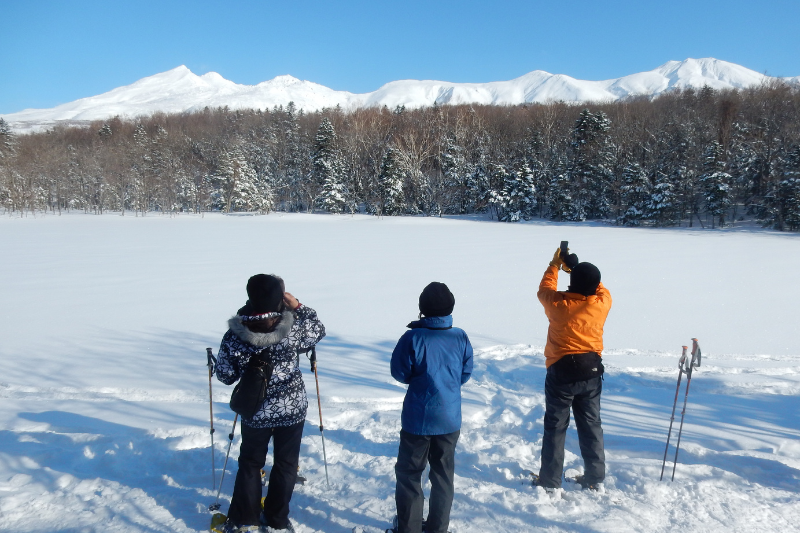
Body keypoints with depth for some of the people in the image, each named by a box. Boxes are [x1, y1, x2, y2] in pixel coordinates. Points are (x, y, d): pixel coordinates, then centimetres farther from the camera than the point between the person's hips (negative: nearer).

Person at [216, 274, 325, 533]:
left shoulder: (233, 336, -16)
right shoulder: (292, 329, -19)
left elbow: (225, 376, -5)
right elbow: (318, 330, 1)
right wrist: (298, 306, -1)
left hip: (255, 412, 1)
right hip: (292, 409, -1)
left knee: (250, 463, 21)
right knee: (286, 463, 17)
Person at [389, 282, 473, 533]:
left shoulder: (413, 338, -18)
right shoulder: (461, 338, -6)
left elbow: (399, 373, -7)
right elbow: (466, 374, 5)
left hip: (418, 419, -3)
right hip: (450, 419, 4)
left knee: (409, 474, 13)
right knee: (443, 475, 16)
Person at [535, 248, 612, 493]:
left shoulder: (558, 304, -17)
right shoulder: (602, 303, -11)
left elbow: (544, 289, 6)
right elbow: (599, 288, 14)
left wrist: (555, 265, 17)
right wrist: (579, 268, 17)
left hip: (561, 372, -3)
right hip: (591, 371, 3)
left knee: (555, 426, 8)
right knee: (591, 424, 16)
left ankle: (550, 481, 14)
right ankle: (596, 479, 26)